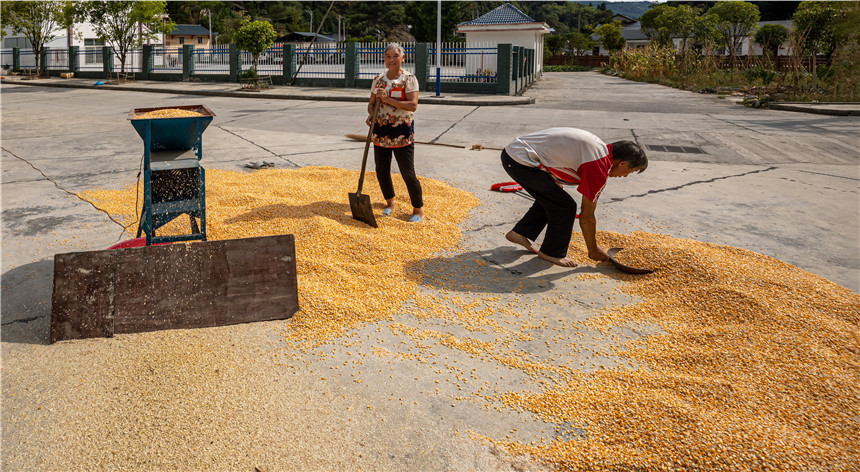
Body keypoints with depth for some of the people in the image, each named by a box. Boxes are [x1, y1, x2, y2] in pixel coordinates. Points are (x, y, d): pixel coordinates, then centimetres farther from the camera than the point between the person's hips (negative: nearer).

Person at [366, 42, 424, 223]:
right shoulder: (378, 79, 9)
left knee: (408, 173, -5)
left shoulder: (409, 78, -6)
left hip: (402, 132, -5)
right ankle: (389, 202, 34)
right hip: (380, 131, 5)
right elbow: (371, 103, 15)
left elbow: (413, 105, -17)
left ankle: (418, 209, 10)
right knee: (381, 171, 11)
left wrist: (388, 100, -22)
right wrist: (371, 114, -8)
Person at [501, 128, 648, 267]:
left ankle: (520, 234, 33)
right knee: (565, 207, -3)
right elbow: (586, 217, -6)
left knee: (551, 199, 25)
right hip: (519, 162, -10)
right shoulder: (599, 168, -13)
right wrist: (593, 251, 8)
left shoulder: (600, 147, 15)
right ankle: (551, 252, 15)